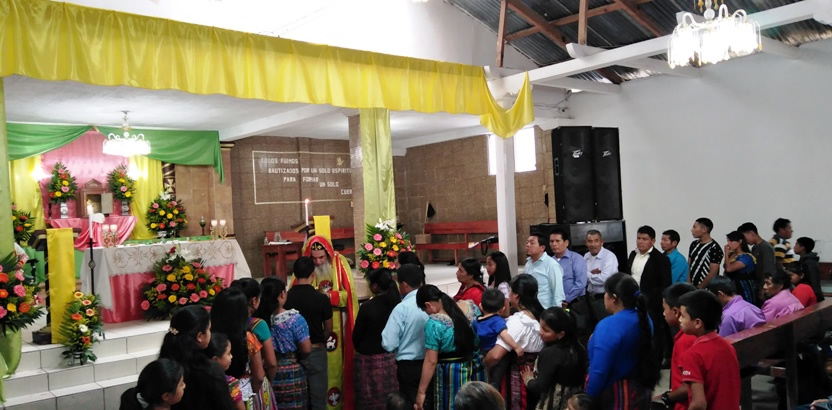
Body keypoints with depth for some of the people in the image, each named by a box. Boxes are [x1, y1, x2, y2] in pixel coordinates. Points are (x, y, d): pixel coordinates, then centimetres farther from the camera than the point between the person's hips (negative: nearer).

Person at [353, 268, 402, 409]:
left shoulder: (368, 306, -16)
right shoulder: (398, 303, -4)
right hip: (392, 357, 4)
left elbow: (356, 336, -6)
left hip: (370, 359, -4)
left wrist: (362, 350, 13)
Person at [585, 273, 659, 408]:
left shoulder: (608, 326, -26)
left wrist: (588, 400, -15)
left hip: (614, 395, -7)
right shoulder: (644, 318, -2)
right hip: (640, 390, 8)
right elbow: (643, 354, 10)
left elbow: (599, 371, -26)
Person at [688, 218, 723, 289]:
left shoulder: (714, 248, -12)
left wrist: (699, 288, -12)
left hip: (706, 289, -6)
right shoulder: (694, 244, 9)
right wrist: (688, 284, -1)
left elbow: (713, 273, -14)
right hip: (692, 287, 6)